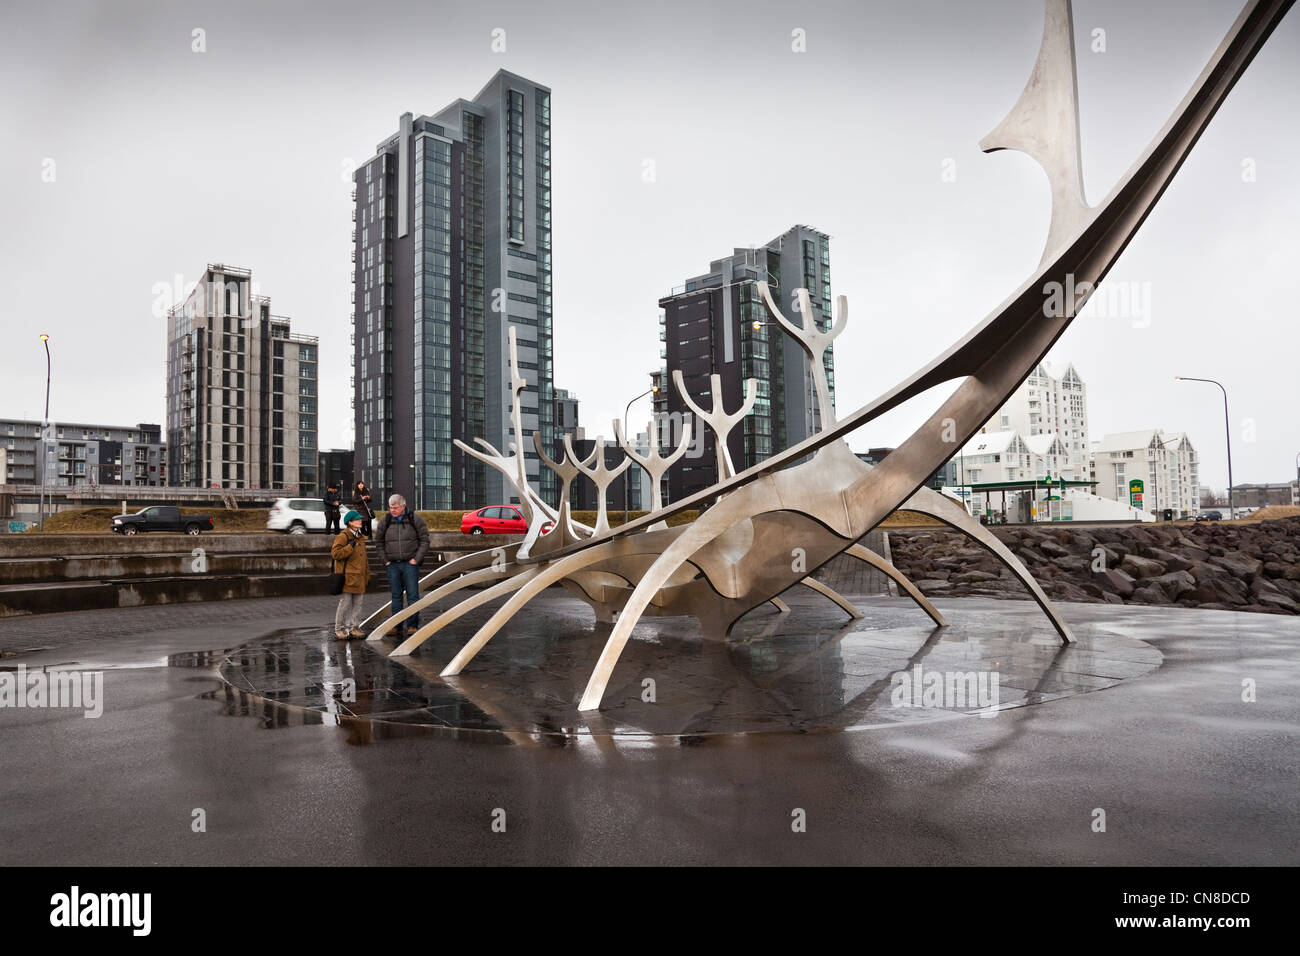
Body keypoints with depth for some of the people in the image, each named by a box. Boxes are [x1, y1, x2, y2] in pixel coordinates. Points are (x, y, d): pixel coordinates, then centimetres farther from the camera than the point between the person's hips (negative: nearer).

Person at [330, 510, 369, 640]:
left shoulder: (360, 536, 16)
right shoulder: (343, 536, -11)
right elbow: (335, 553, -19)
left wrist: (366, 562, 20)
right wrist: (350, 547, -22)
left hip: (359, 577, 8)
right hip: (348, 576, -8)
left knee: (357, 603, 11)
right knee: (345, 603, -3)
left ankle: (354, 627, 18)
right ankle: (339, 629, 7)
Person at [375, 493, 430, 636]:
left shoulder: (415, 519, -2)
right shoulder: (385, 521, 4)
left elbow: (425, 540, 0)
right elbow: (379, 542, 13)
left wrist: (416, 559, -7)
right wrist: (385, 560, 3)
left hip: (410, 564, -2)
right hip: (392, 565, 2)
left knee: (412, 595, -3)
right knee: (396, 596, 8)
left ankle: (412, 625, 3)